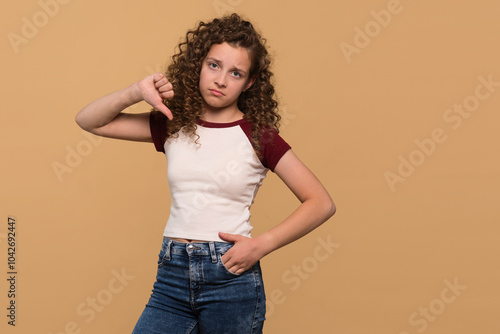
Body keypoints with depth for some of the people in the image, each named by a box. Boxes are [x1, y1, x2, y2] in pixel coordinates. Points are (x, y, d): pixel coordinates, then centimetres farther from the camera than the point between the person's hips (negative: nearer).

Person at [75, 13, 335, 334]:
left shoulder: (257, 135, -3)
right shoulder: (173, 125, 7)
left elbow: (322, 204, -4)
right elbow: (89, 121, 9)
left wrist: (261, 245, -12)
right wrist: (137, 91, -6)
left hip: (231, 276, -3)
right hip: (172, 274, 3)